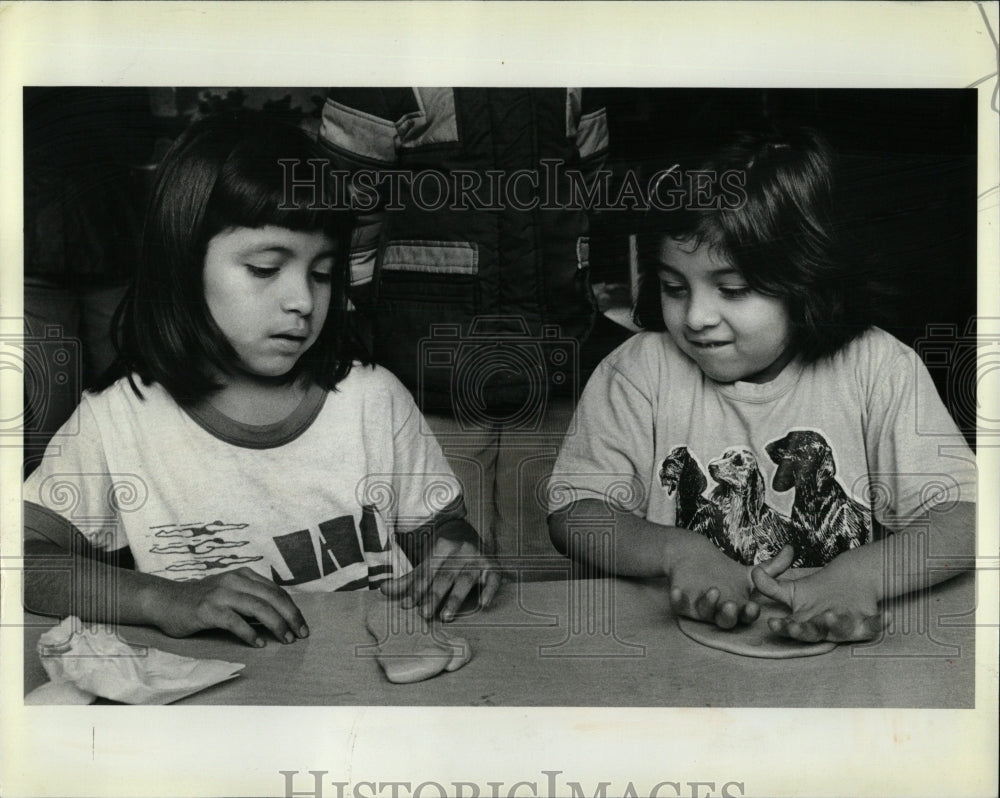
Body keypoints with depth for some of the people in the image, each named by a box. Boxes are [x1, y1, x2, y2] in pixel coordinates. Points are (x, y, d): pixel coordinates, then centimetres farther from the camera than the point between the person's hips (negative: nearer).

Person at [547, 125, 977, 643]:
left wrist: (857, 577, -27)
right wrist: (679, 552, -22)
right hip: (678, 646, -1)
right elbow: (574, 513, -4)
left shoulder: (876, 369, -3)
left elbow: (963, 519, -8)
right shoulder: (639, 372, -2)